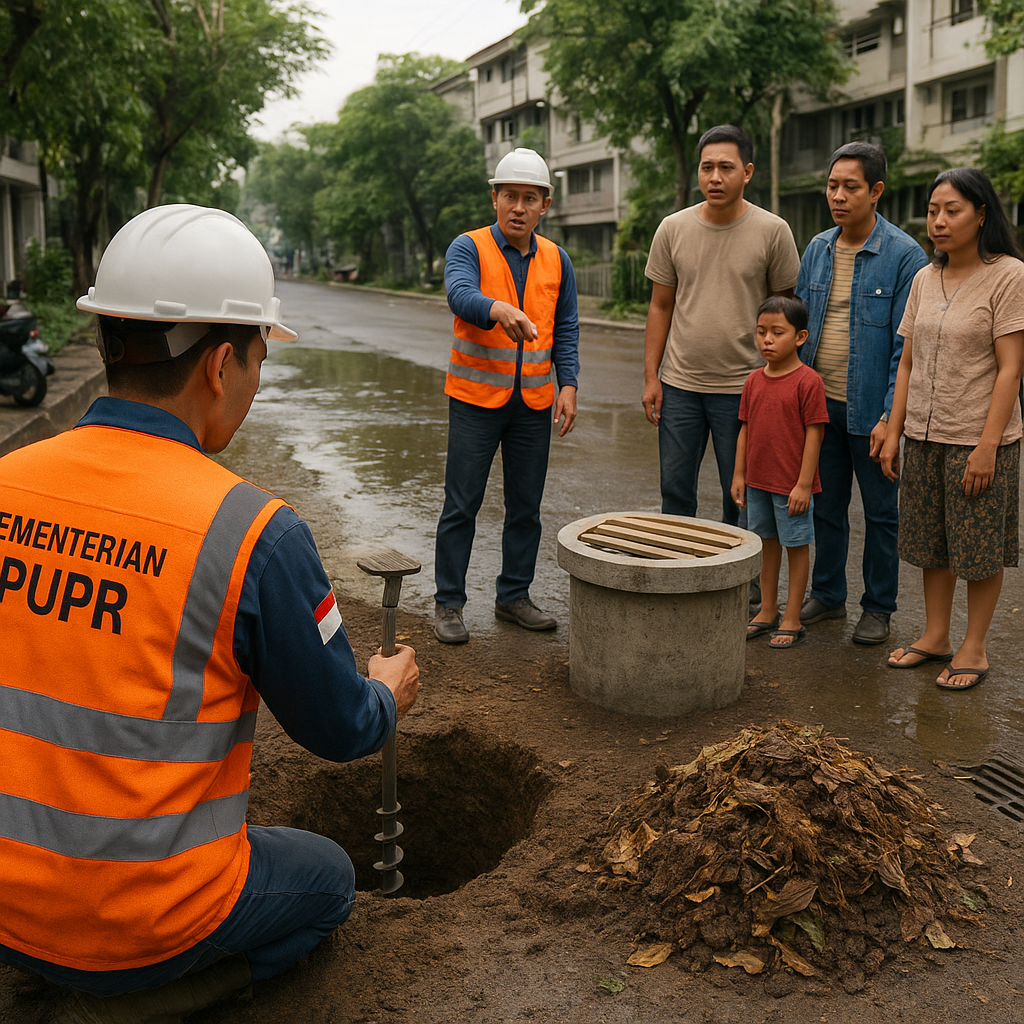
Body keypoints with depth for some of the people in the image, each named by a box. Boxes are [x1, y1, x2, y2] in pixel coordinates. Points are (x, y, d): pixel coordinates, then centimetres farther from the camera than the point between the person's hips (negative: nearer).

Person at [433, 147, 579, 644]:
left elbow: (566, 330, 10)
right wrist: (498, 309, -48)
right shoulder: (468, 248, -6)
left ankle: (514, 595, 24)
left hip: (534, 403, 4)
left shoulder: (556, 260, 8)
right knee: (461, 506, 0)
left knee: (526, 506, 11)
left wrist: (568, 384, -3)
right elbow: (461, 295, -27)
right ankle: (448, 603, 11)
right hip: (476, 398, -4)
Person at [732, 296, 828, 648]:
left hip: (792, 485, -6)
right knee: (767, 543, 17)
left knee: (796, 546, 5)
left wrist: (804, 483, -15)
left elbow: (814, 434, -14)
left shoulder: (808, 381, -14)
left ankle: (792, 620, 14)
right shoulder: (754, 380, 5)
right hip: (758, 481, 6)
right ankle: (767, 612, 29)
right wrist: (739, 474, 9)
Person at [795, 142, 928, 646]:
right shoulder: (817, 249, 6)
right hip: (819, 403, 5)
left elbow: (906, 345, -12)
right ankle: (827, 594, 30)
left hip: (870, 410, -5)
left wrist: (891, 417, -17)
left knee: (880, 511, 8)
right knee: (825, 505, 15)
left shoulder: (905, 255, -11)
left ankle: (878, 607, 21)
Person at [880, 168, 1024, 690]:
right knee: (931, 543, 13)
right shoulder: (924, 279, 8)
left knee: (980, 548, 5)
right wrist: (893, 432, 7)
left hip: (979, 437, -6)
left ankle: (973, 647, 17)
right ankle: (935, 636, 26)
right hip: (924, 435, 6)